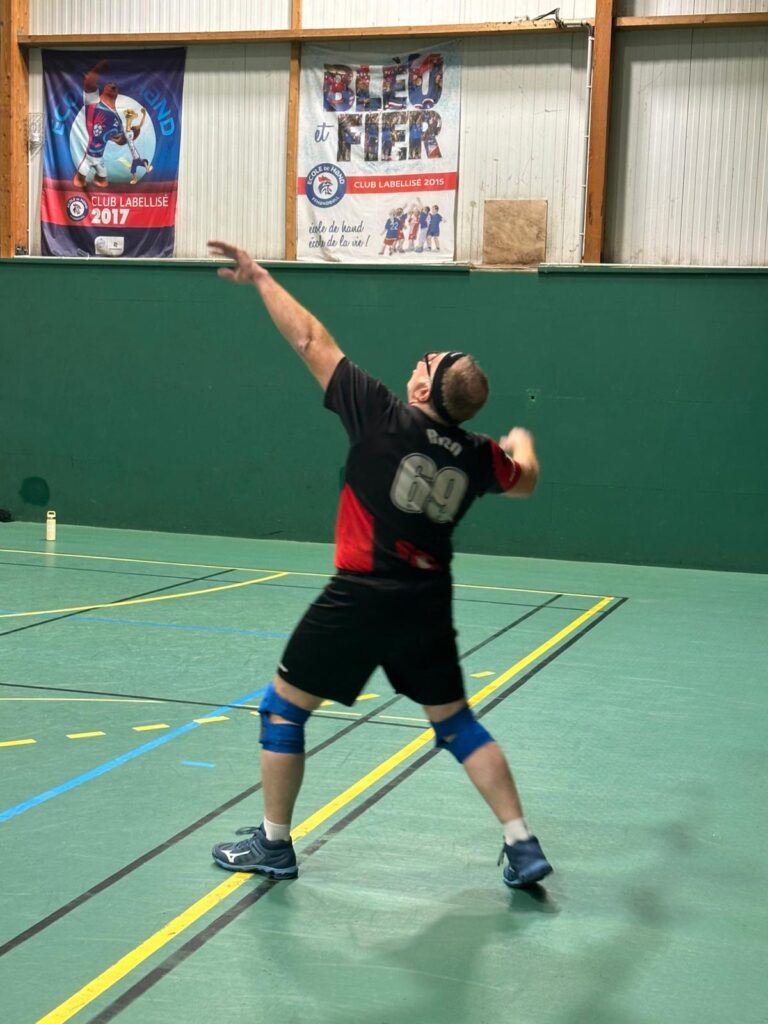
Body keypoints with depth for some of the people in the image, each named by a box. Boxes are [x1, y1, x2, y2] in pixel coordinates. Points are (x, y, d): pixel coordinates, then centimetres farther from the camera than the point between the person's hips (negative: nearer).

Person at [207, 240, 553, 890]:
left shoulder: (383, 418, -12)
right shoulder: (479, 456, 0)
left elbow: (311, 341, -6)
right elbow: (524, 481, 23)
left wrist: (260, 278, 5)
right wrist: (522, 443, 45)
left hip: (360, 598, -5)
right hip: (428, 607, 5)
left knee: (284, 709, 12)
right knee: (455, 721, 18)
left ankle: (273, 844, 21)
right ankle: (522, 847, 14)